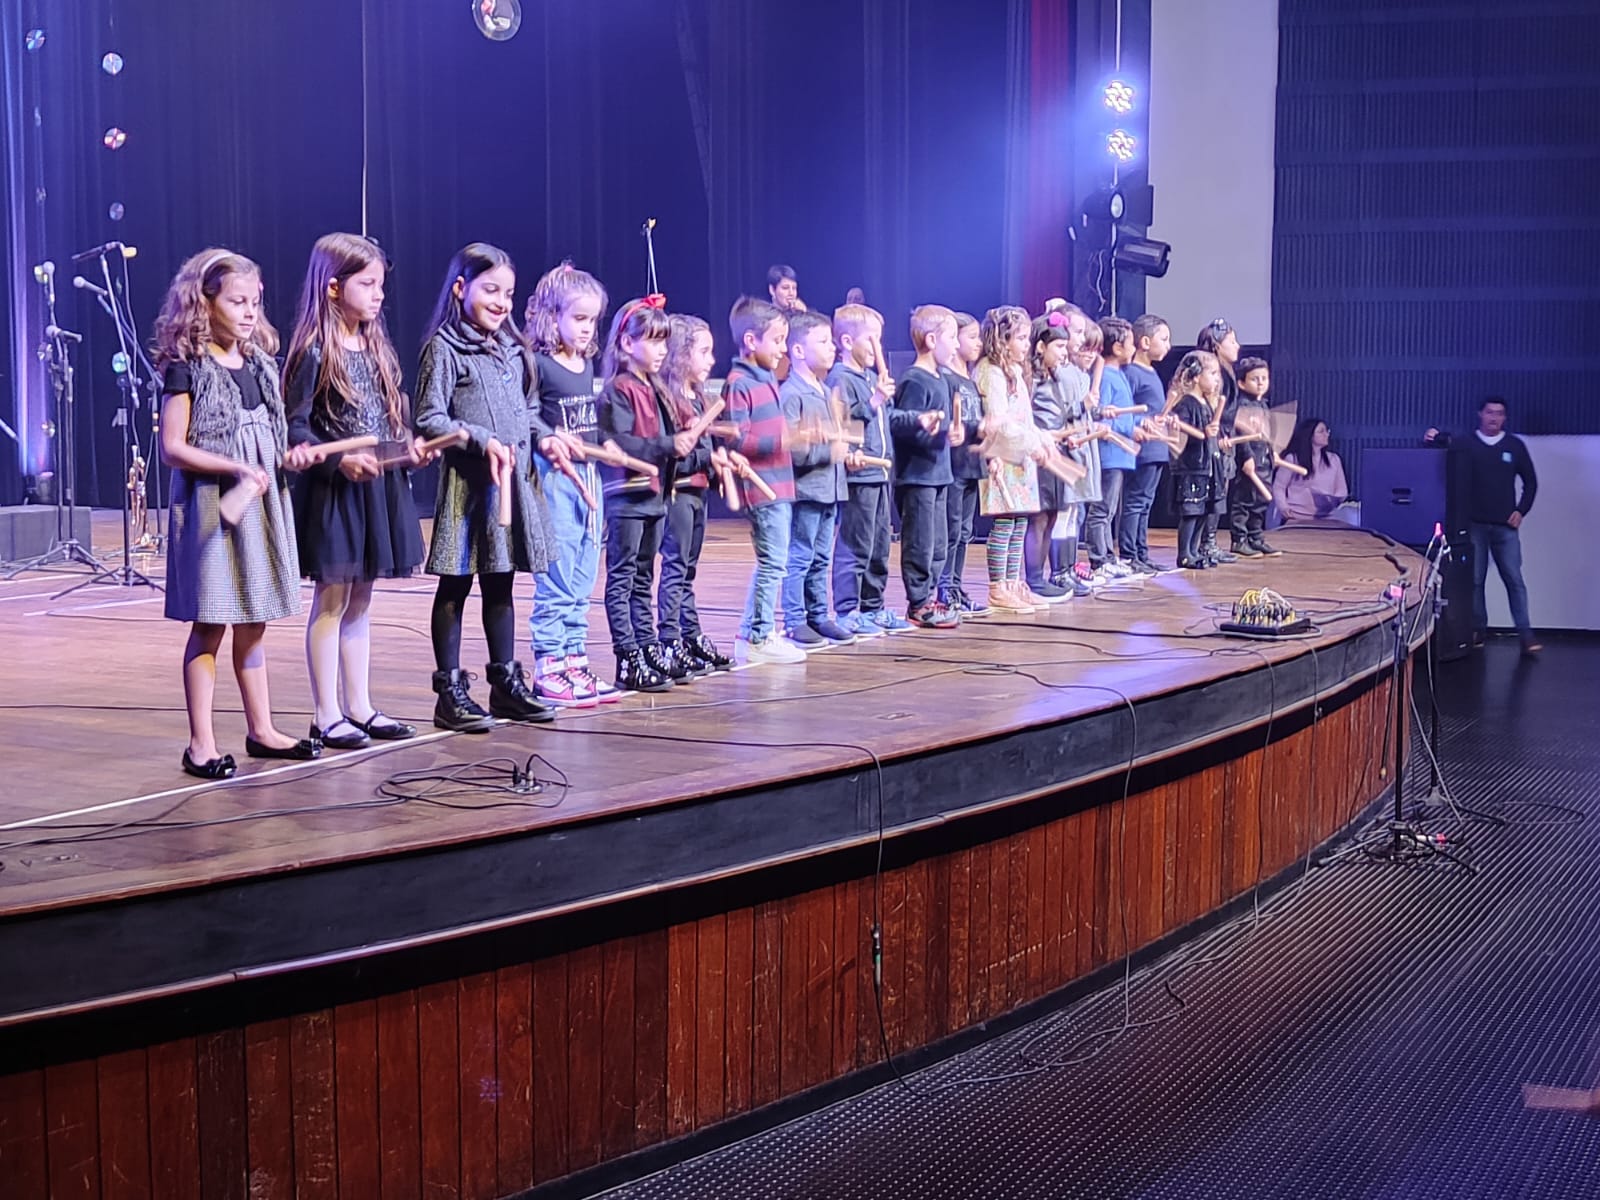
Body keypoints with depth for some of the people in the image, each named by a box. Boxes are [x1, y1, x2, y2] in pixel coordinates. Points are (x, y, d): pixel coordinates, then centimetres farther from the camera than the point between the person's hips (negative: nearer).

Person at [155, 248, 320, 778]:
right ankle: (201, 744, 2)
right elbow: (173, 448, -13)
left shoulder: (260, 366, 11)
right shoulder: (186, 369, -8)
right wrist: (236, 469, -22)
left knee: (253, 624, 13)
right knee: (209, 625, -3)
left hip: (262, 506, 6)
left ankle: (261, 729, 21)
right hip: (210, 507, -6)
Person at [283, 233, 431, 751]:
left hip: (379, 487, 7)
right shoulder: (314, 352, -11)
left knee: (361, 601, 13)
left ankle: (359, 708, 21)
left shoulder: (377, 348, 12)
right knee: (332, 601, -1)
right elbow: (297, 428, -13)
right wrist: (340, 460, -25)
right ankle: (326, 717, 5)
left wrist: (410, 445, -1)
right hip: (333, 490, -7)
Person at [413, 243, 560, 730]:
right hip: (467, 482, -7)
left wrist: (544, 436, 2)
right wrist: (483, 441, -21)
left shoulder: (513, 348, 14)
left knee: (500, 583, 15)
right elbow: (428, 420, -12)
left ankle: (506, 681, 24)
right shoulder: (444, 348, -7)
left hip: (516, 481, 7)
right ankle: (450, 690, 6)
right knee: (455, 585, 1)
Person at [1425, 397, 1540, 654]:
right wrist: (1435, 438, -36)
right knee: (1475, 580, 3)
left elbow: (1530, 481, 13)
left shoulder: (1515, 445, 7)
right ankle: (1477, 630, 11)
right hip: (1474, 524, 0)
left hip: (1505, 526, 0)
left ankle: (1525, 634, -5)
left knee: (1514, 579, -4)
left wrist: (1521, 510, 2)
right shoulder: (1466, 444, 5)